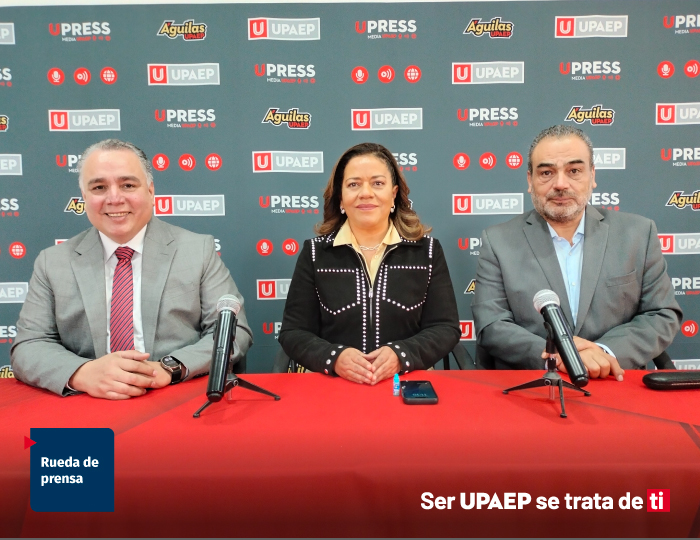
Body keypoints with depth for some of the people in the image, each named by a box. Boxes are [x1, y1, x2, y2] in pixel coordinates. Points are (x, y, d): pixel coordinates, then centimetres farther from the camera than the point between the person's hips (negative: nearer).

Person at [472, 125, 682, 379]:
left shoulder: (638, 233, 6)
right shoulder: (498, 241, 1)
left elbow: (663, 316, 6)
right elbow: (491, 327, -5)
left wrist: (607, 353, -12)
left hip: (614, 388, 3)